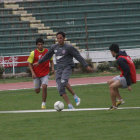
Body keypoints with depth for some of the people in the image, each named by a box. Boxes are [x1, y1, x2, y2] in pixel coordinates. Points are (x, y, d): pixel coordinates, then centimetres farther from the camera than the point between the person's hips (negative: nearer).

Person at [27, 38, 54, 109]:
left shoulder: (47, 51, -2)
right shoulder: (33, 53, -8)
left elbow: (51, 61, 12)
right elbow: (30, 64, -3)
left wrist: (52, 67, -6)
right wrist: (32, 73, -15)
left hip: (45, 74, 0)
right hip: (36, 74, 0)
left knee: (44, 86, -22)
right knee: (37, 91, 6)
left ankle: (43, 103, -10)